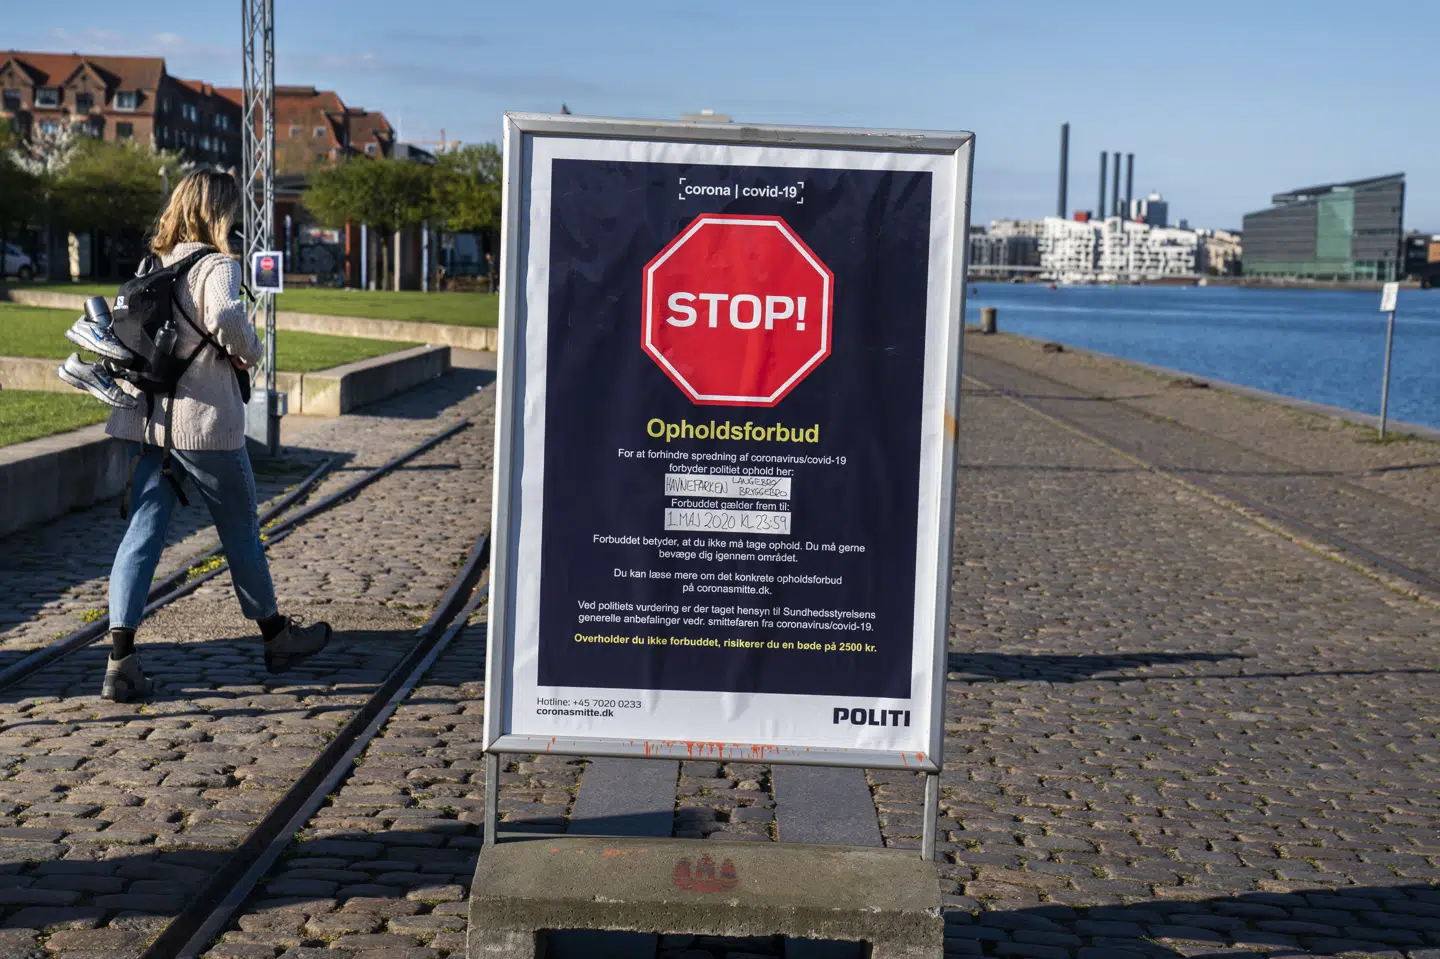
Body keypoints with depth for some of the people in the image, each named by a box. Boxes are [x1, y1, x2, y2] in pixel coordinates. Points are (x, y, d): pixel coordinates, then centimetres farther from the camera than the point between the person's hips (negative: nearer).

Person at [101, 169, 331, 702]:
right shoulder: (216, 265, -11)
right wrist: (248, 350, -12)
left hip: (146, 422, 6)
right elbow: (225, 316, -30)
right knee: (240, 531, 11)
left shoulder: (153, 265, 11)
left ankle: (120, 661, -6)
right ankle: (277, 637, 28)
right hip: (204, 422, -6)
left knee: (142, 533, 3)